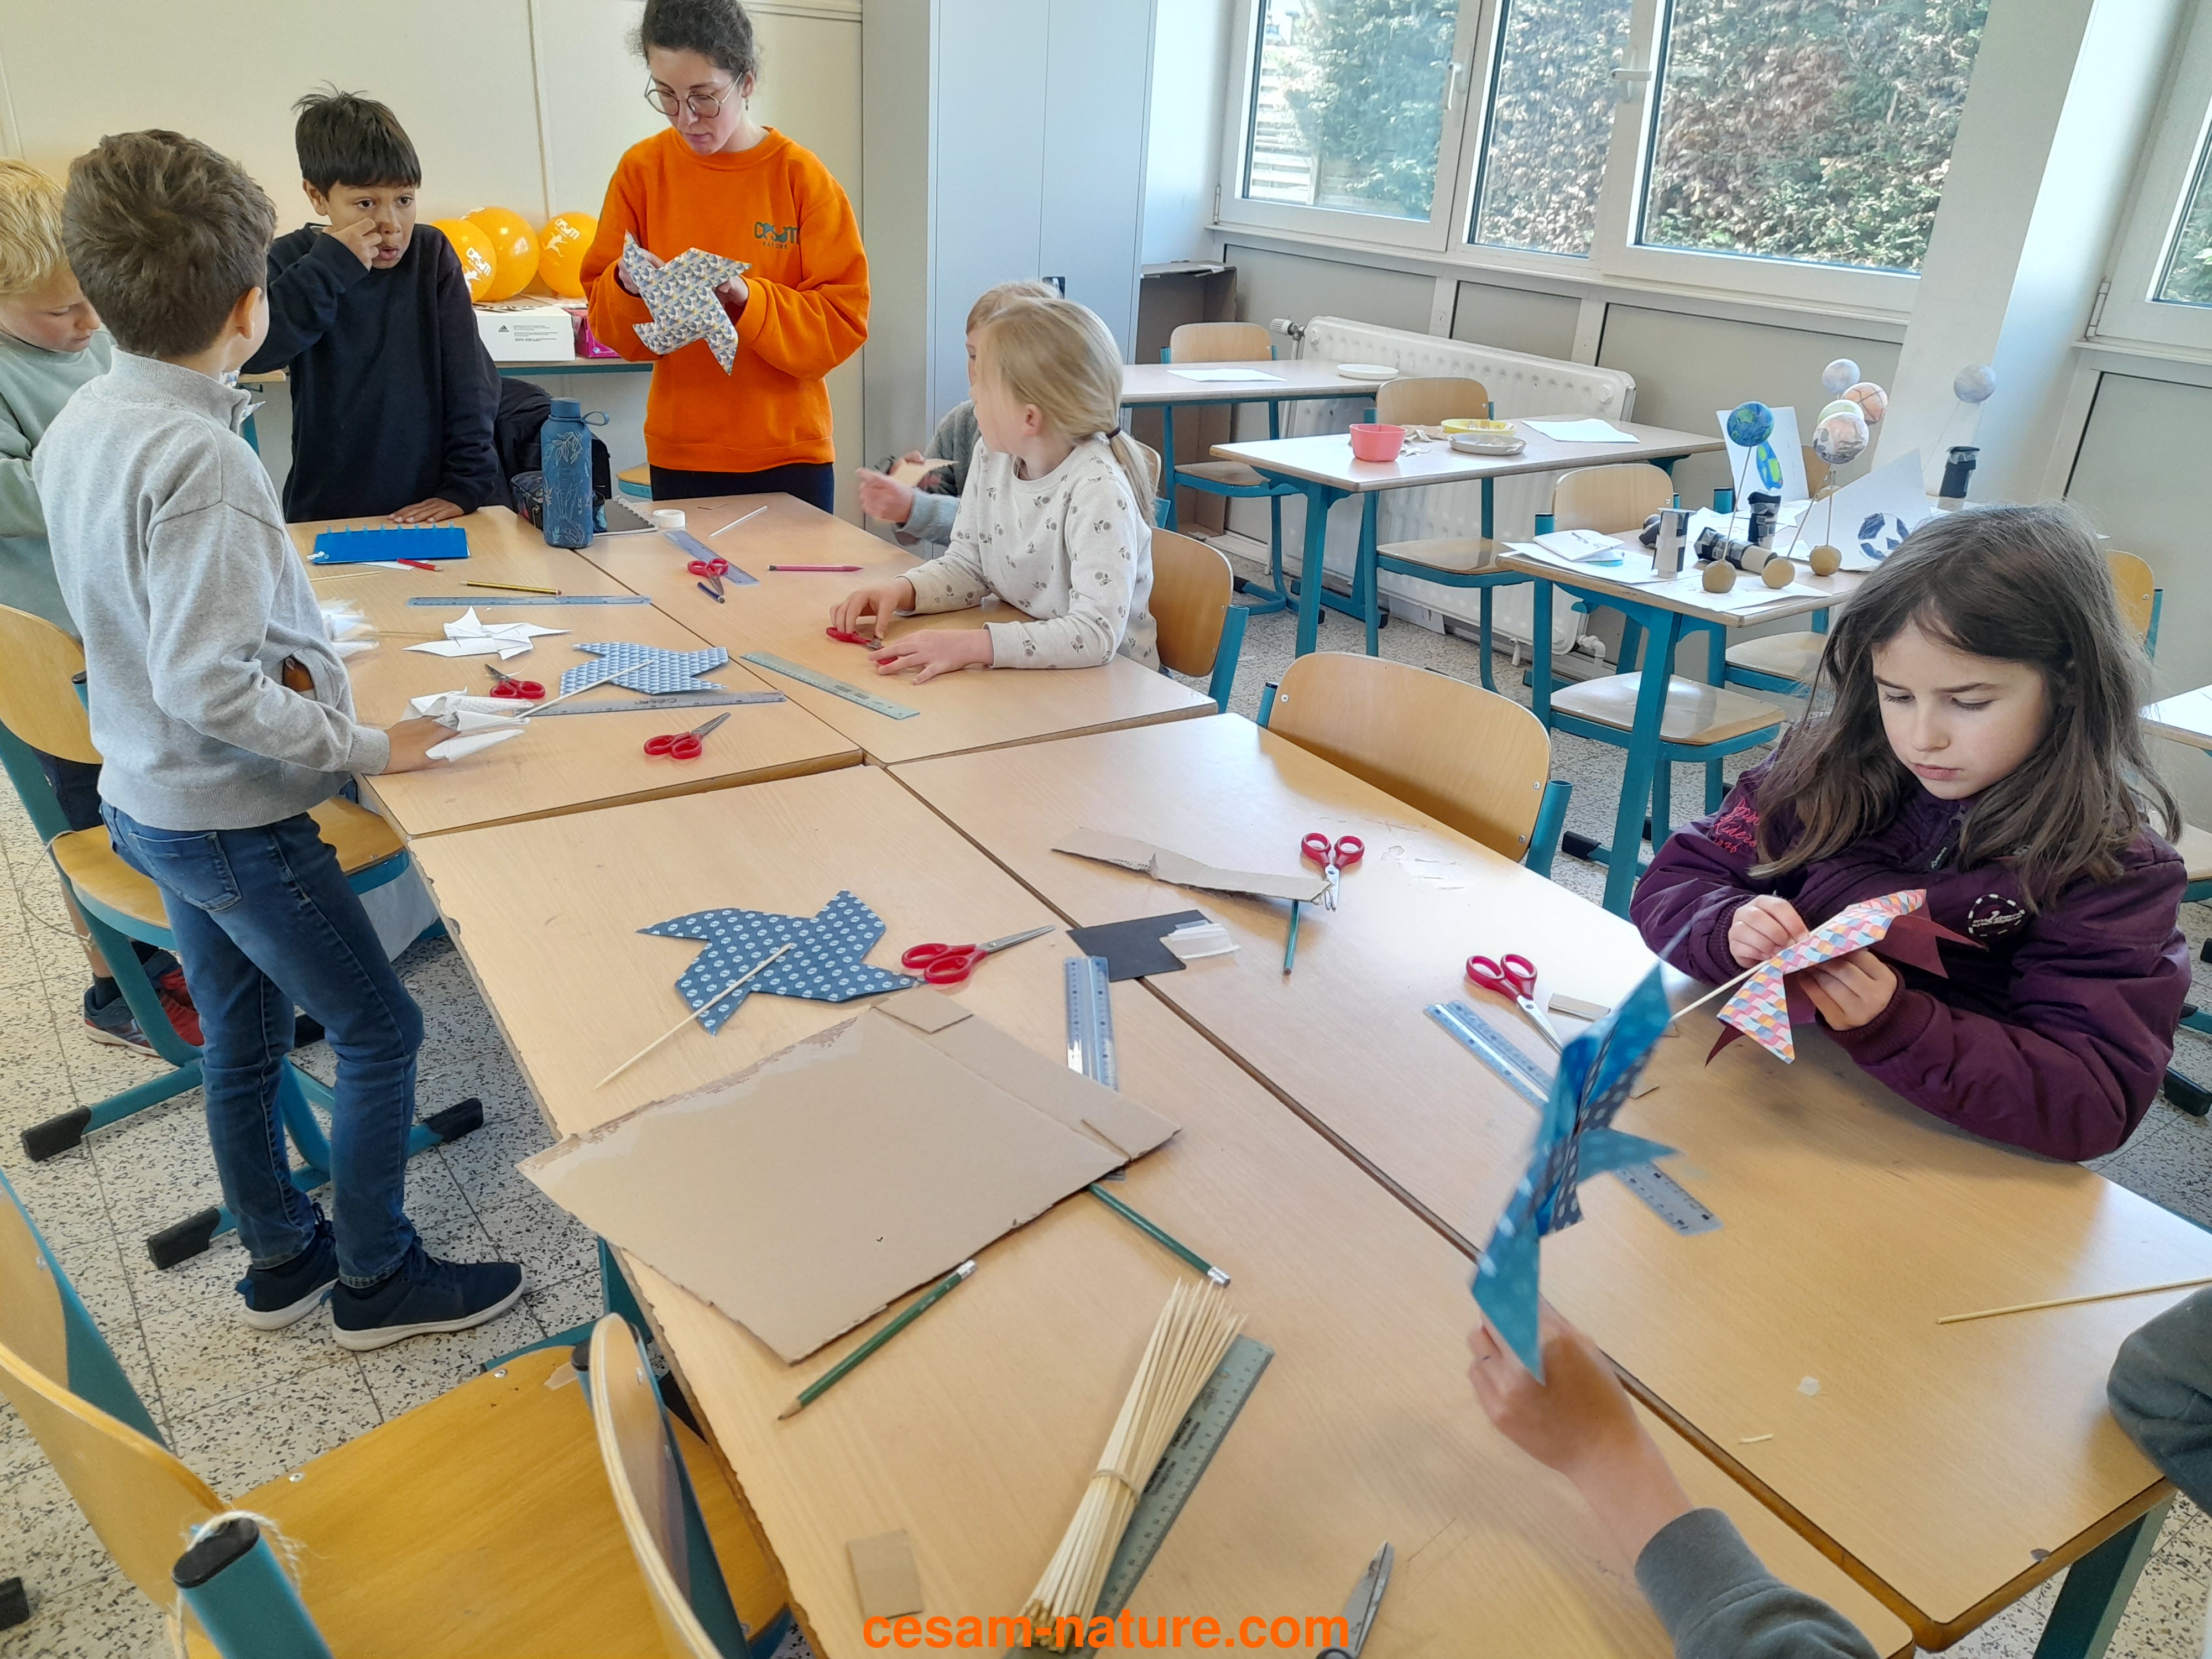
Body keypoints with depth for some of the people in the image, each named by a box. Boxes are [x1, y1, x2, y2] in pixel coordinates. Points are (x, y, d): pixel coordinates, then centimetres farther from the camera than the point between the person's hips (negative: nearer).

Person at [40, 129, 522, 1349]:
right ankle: (375, 1278, 20)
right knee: (380, 1032, 6)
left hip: (147, 798, 9)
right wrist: (367, 748, -21)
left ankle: (278, 1258, 38)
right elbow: (208, 688, -30)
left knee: (243, 1037, 21)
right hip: (231, 817, -9)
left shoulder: (77, 427, 2)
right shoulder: (200, 456, -26)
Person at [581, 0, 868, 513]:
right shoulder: (642, 169, 1)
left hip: (789, 455, -1)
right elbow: (610, 327, 6)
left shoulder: (801, 176, -5)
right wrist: (626, 287, -16)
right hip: (679, 456, 2)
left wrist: (745, 298, -22)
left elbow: (842, 322, -9)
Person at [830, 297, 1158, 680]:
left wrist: (972, 645, -37)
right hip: (1017, 671, 6)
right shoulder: (992, 455, -2)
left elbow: (1097, 634, -32)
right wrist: (902, 590, -9)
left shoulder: (1097, 489, -24)